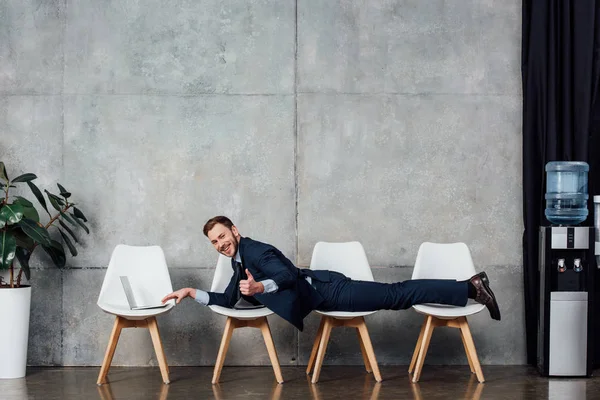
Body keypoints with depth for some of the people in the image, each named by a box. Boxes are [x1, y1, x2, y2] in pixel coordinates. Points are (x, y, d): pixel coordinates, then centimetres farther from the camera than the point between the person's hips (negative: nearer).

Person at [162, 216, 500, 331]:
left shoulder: (255, 250, -12)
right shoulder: (239, 265, 17)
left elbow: (288, 275, -25)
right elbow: (228, 300, 24)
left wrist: (260, 287, -41)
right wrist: (192, 292, 15)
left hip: (326, 290, -9)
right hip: (318, 302, 9)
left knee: (395, 295, -13)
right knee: (396, 296, 8)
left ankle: (470, 287, -11)